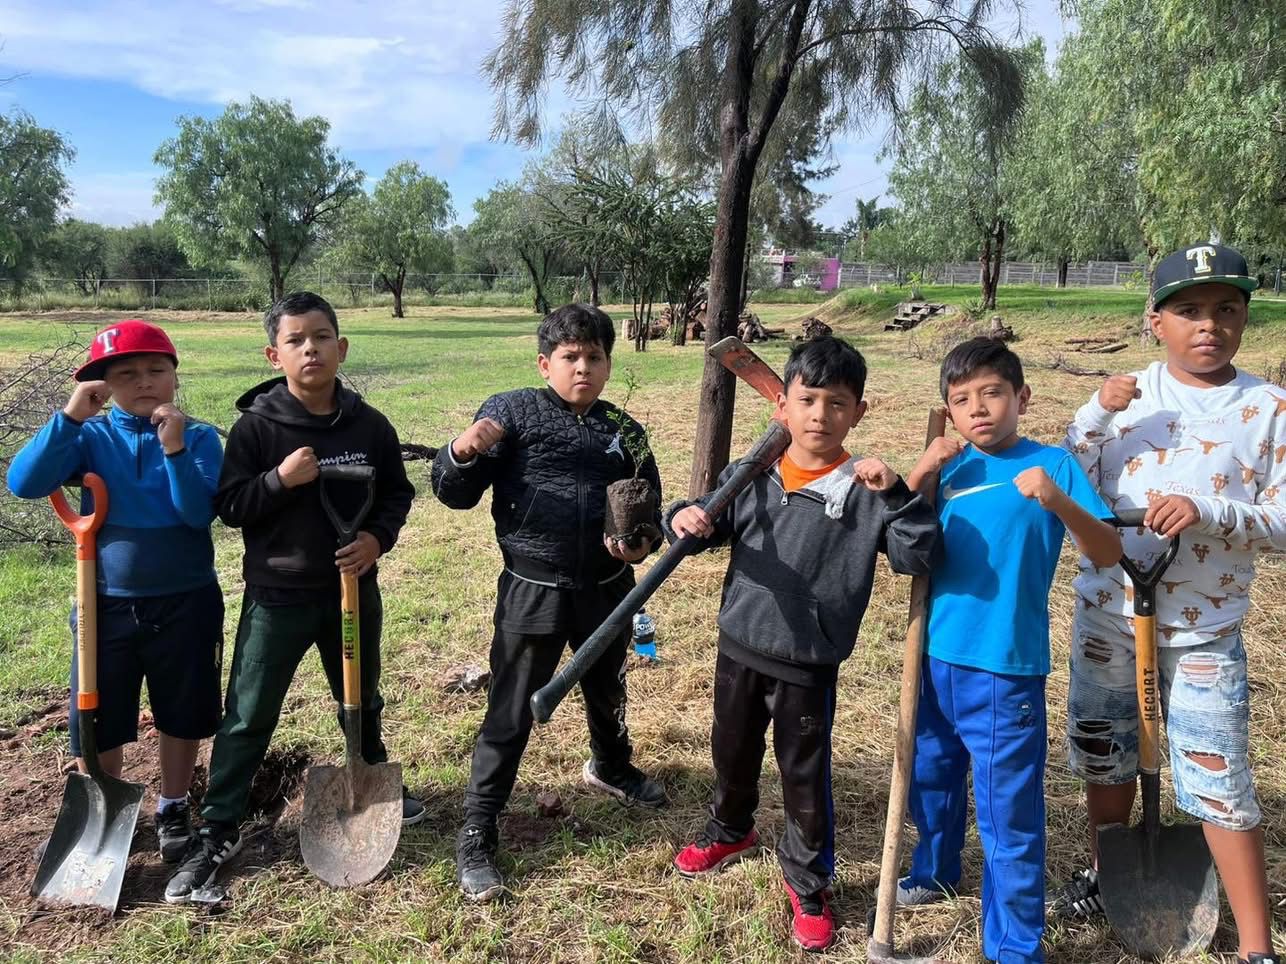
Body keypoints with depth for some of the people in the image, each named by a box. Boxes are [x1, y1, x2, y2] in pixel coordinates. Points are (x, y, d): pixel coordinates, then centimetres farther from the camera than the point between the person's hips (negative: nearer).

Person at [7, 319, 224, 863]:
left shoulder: (199, 437, -6)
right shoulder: (92, 436, -3)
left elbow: (200, 513, -18)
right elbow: (24, 483, -17)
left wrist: (174, 449, -29)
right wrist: (70, 418, -25)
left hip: (185, 604, -1)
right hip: (107, 604, 1)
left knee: (182, 715, 13)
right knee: (96, 720, 11)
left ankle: (173, 809, 35)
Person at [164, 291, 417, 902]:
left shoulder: (369, 424, -4)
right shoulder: (255, 426, -10)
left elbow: (397, 493, 5)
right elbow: (228, 507, -8)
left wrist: (378, 537, -12)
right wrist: (280, 479, -24)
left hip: (353, 591, 3)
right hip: (276, 597, -2)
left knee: (362, 702, 22)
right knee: (247, 717, 5)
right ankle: (217, 830, 20)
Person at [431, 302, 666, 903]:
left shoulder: (624, 430, 4)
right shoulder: (513, 412, -8)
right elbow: (455, 494, -11)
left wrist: (642, 543, -11)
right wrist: (462, 453, -33)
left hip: (607, 592, 5)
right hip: (533, 594, -5)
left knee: (608, 694, 27)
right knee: (510, 718, 3)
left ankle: (610, 768, 57)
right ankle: (476, 837, 20)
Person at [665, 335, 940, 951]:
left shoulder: (867, 491, -11)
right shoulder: (752, 475, -2)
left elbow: (919, 557, -17)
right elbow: (707, 523, 6)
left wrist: (895, 494, -30)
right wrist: (684, 519, -17)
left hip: (807, 667, -3)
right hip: (739, 648, 4)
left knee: (805, 777, 11)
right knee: (732, 752, 24)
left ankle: (807, 881, 36)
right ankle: (731, 830, 53)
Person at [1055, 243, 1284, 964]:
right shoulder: (1126, 393, 1)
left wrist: (1207, 511, -26)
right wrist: (1097, 414, -17)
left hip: (1205, 634, -2)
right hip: (1108, 616, 3)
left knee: (1221, 787, 1)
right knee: (1106, 758, 19)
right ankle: (1104, 872, 42)